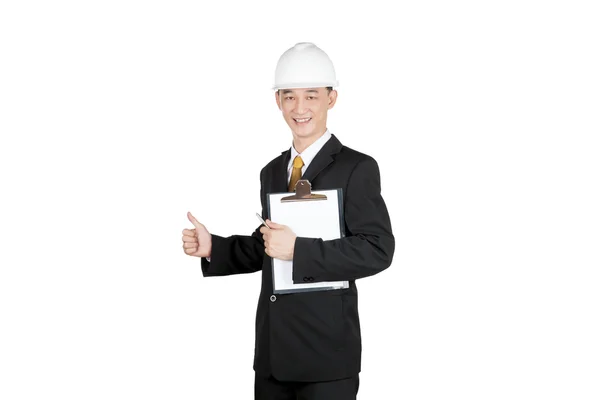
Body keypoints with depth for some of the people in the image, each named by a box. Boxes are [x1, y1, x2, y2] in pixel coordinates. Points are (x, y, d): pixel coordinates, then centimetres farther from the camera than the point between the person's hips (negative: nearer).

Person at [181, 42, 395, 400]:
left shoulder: (357, 169, -8)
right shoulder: (272, 172, 13)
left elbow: (378, 249, -17)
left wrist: (298, 249, -22)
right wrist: (213, 247, 3)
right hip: (271, 349, 6)